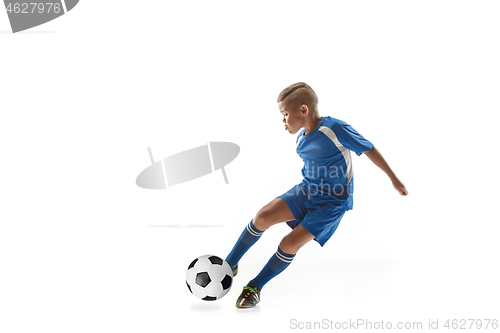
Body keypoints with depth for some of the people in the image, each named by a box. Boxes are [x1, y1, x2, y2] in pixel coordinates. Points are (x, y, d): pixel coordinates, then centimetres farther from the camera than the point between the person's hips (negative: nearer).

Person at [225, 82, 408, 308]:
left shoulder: (335, 129, -21)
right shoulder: (301, 138, 2)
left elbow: (368, 149, -9)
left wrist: (393, 179, -1)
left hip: (332, 203, -6)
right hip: (306, 190, 6)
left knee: (290, 244, -15)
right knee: (263, 217, -12)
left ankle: (255, 287, 5)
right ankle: (229, 266, 5)